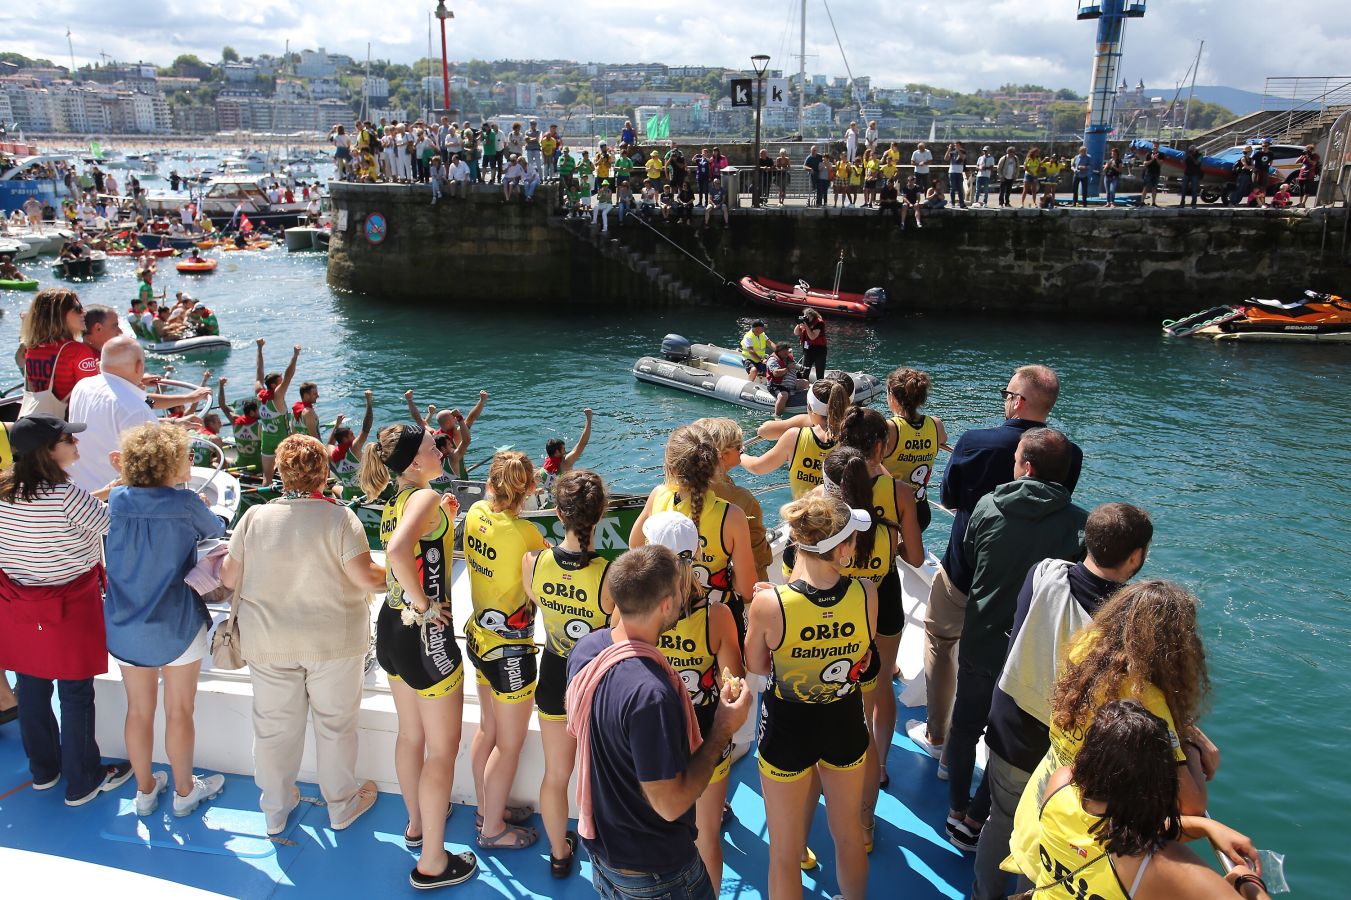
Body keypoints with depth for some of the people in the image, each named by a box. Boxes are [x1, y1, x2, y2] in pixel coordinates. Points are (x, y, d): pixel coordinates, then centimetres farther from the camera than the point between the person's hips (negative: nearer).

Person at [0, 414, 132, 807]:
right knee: (77, 696, 8)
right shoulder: (67, 497, -27)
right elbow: (112, 524, -17)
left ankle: (43, 769, 40)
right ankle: (82, 782, 22)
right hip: (69, 610, -7)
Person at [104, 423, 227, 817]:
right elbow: (216, 530, 3)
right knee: (179, 711, 11)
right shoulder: (185, 503, -17)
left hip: (126, 626, 4)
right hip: (176, 625, -4)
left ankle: (145, 790, 33)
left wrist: (178, 485, 17)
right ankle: (184, 791, 28)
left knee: (139, 710, 17)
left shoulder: (117, 500, -6)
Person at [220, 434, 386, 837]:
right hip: (333, 641, -2)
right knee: (335, 725, 15)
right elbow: (365, 577, -21)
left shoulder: (254, 517, -7)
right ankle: (342, 805, 30)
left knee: (274, 727, 17)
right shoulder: (340, 517, -16)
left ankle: (275, 810, 34)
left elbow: (229, 578, 0)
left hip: (268, 642, 2)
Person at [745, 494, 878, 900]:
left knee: (784, 852, 20)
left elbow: (756, 666, -9)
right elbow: (861, 660, -6)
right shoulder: (867, 596, -22)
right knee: (849, 835, 29)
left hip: (787, 729, -2)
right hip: (845, 726, 2)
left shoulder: (769, 603, -27)